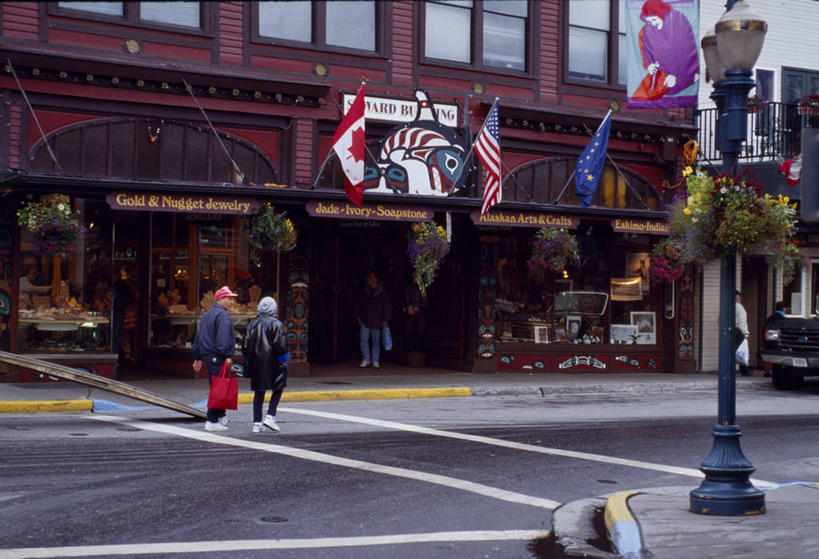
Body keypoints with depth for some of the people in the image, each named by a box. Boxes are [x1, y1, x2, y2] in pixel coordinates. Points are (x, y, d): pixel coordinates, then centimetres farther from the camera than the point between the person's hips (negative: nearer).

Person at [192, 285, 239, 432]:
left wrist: (198, 358, 26)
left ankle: (221, 416, 23)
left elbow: (198, 337, 23)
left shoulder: (207, 314, 20)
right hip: (218, 358, -10)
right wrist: (227, 355, -22)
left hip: (207, 356, 10)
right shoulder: (222, 315, -11)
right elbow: (224, 338, -21)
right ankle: (212, 421, -8)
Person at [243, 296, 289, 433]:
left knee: (259, 392, 9)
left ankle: (257, 423, 7)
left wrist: (248, 360, 20)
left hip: (256, 363, 5)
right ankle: (270, 416, -4)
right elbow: (280, 345, -13)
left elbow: (245, 345, 10)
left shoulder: (252, 323, 7)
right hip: (271, 362, -5)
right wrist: (283, 361, -2)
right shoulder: (276, 324, -9)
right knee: (278, 388, 9)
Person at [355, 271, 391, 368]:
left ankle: (375, 361, 10)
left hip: (377, 322, -2)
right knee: (363, 339, -9)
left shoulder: (382, 293, 4)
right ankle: (366, 359, 0)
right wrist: (358, 316, 9)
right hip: (365, 320, 2)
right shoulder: (364, 292, 10)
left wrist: (385, 319, -2)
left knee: (376, 341, 2)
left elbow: (386, 307, 5)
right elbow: (358, 305, 18)